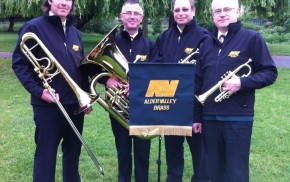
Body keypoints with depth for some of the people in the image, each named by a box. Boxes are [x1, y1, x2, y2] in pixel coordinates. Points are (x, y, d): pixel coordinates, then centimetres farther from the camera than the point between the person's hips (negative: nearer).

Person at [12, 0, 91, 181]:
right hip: (48, 105, -6)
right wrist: (38, 90, -18)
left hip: (75, 104, 6)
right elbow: (19, 63, -9)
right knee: (46, 153, 5)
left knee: (73, 150, 17)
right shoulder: (34, 27, -7)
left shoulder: (75, 32, 12)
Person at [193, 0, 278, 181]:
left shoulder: (252, 38, -2)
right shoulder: (207, 44, 12)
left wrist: (242, 83, -19)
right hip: (209, 118, 5)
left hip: (238, 118, -4)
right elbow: (198, 83, 13)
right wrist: (196, 116, 11)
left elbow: (270, 73, -4)